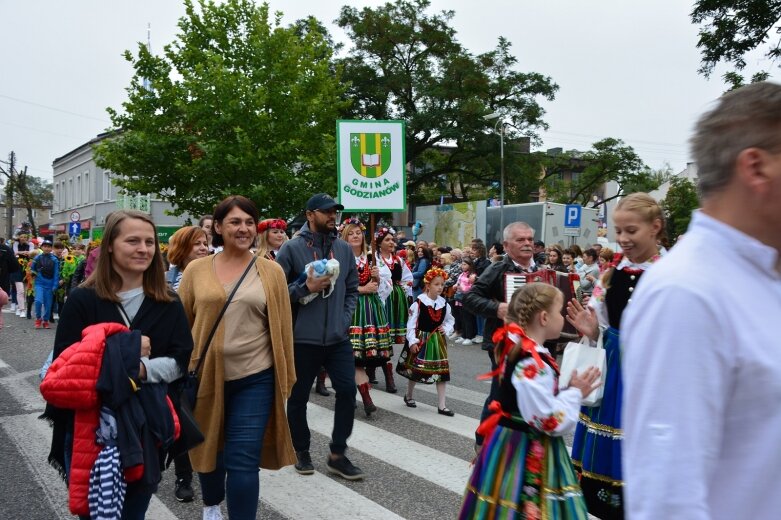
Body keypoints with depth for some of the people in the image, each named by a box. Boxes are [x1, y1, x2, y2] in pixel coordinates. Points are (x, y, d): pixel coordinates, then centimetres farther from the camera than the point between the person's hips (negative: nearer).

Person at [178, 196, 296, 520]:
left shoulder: (271, 272, -2)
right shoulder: (196, 270, 0)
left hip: (255, 378, -2)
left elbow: (282, 327, 1)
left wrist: (286, 377, 2)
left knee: (243, 462, -4)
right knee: (208, 448, 21)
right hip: (206, 376, 2)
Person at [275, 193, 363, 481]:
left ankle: (337, 455, 18)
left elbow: (352, 289, 11)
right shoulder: (292, 248, -7)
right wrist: (306, 288, -19)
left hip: (338, 337, 4)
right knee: (298, 397, 10)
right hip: (303, 338, -3)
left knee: (347, 390, 2)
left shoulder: (344, 248, 6)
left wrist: (345, 319, -1)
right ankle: (302, 451, 32)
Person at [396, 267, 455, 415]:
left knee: (441, 370, 1)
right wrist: (412, 341, -16)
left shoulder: (444, 304, 1)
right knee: (415, 368, 9)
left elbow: (450, 320, 16)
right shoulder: (418, 303, -14)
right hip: (421, 339, -4)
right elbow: (411, 323, -12)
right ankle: (409, 395, 35)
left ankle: (441, 405, 7)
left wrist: (446, 329, -4)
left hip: (438, 340, 4)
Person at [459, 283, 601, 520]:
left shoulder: (517, 348, 3)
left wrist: (569, 392, 4)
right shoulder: (533, 365, -27)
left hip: (513, 442, 10)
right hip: (528, 452, -10)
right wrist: (575, 392, -13)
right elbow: (552, 422, -24)